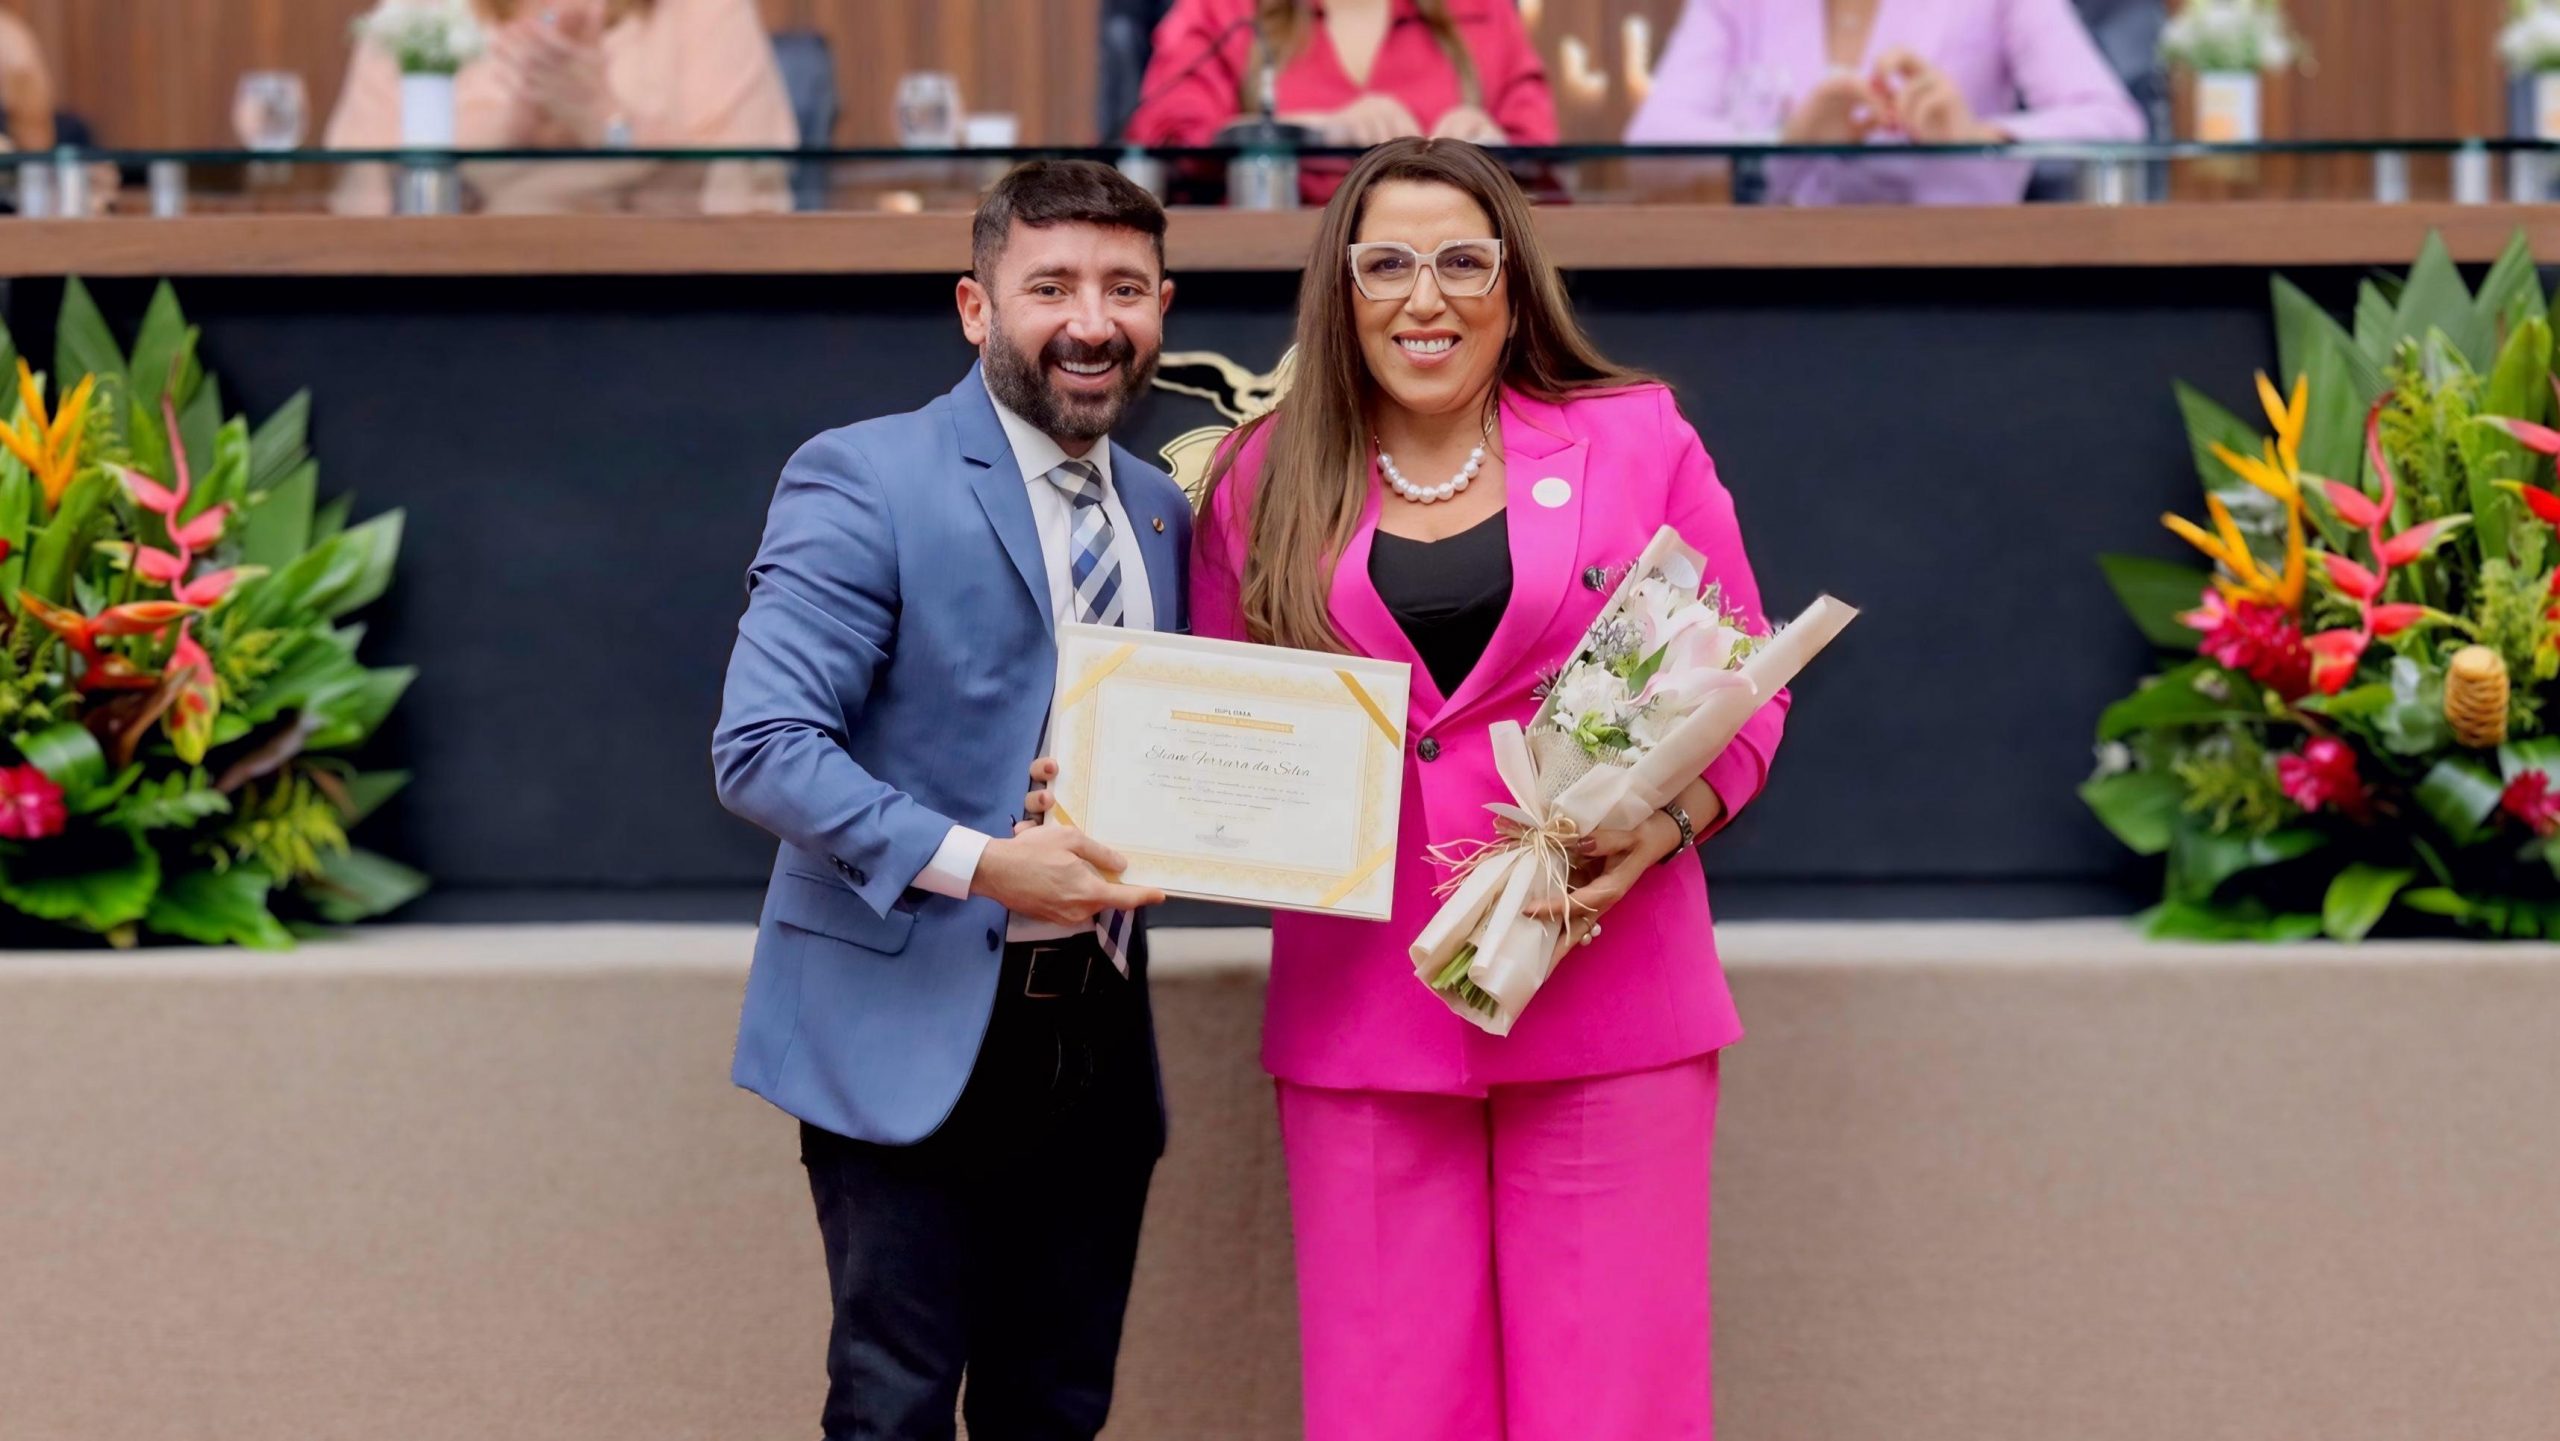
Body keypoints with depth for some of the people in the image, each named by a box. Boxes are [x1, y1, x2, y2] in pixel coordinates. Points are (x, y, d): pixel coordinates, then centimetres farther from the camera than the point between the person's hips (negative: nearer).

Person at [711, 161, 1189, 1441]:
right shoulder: (863, 481, -7)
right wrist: (980, 862, -23)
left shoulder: (1162, 513, 13)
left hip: (1097, 1036, 6)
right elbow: (762, 748, -15)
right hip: (914, 1033, -6)